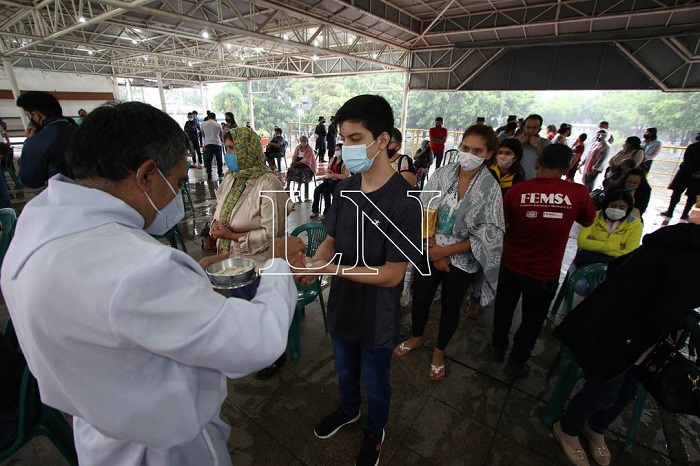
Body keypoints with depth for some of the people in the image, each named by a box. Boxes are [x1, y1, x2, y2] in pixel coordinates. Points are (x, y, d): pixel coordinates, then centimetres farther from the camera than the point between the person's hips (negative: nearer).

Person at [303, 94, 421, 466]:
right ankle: (348, 410, 61)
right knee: (345, 371, 30)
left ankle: (374, 432, 53)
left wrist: (333, 268, -31)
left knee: (375, 383, 22)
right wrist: (313, 262, -19)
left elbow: (392, 274, -24)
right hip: (341, 306, 5)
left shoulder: (404, 202, -25)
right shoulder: (345, 189, -6)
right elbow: (332, 240, 2)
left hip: (377, 316, -5)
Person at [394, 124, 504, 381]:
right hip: (430, 252, 2)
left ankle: (439, 351, 43)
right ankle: (416, 337, 46)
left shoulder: (491, 189, -14)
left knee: (450, 307, 17)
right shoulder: (441, 174, -9)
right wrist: (433, 249, -14)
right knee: (420, 299, 16)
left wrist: (444, 252, -18)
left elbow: (489, 236, -14)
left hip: (462, 260, -1)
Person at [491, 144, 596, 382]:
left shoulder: (516, 190, -18)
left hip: (511, 266, 1)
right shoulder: (578, 193, -16)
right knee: (532, 320, 20)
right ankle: (515, 364, 34)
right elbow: (588, 221, 5)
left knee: (503, 309, 24)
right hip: (545, 274, 0)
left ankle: (498, 348, 45)